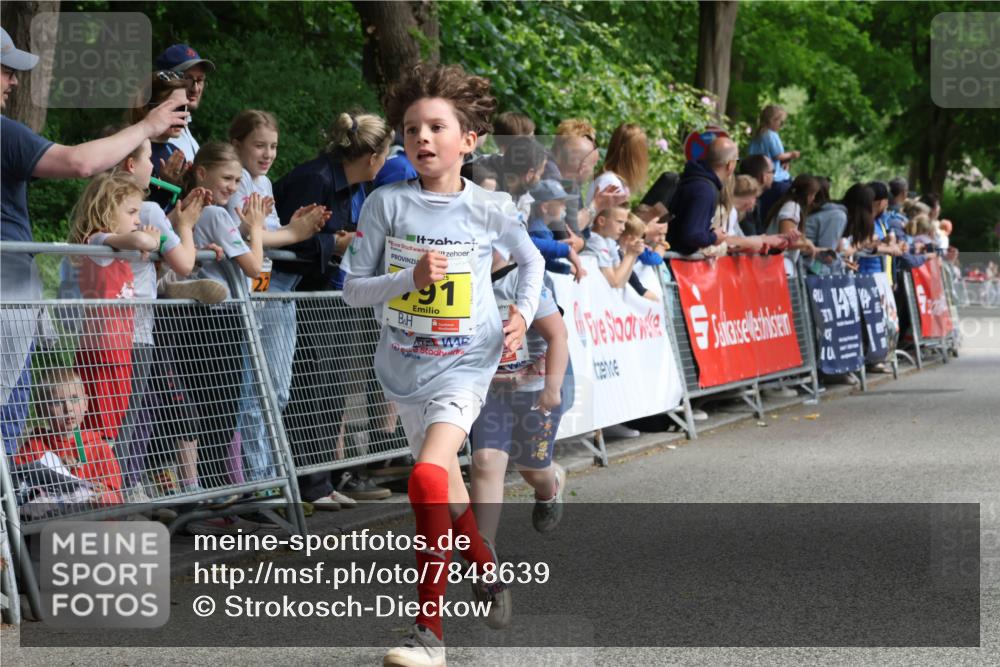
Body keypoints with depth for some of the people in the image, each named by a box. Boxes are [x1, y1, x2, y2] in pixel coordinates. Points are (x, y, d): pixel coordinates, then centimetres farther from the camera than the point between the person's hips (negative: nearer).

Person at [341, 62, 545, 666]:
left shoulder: (491, 209, -7)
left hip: (465, 365, -3)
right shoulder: (387, 204, -7)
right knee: (446, 480, 20)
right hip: (405, 367, 4)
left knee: (429, 475, -23)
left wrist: (525, 312, -1)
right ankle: (488, 567, 50)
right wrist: (411, 278, -20)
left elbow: (532, 259, 14)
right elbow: (354, 288, -5)